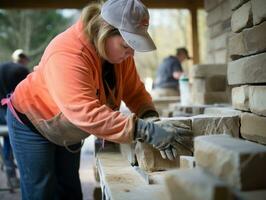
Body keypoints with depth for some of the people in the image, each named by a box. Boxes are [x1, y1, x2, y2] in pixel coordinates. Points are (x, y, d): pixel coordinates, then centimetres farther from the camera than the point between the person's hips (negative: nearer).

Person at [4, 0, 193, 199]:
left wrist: (152, 120, -32)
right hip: (32, 123, -7)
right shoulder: (67, 53, -39)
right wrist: (145, 130, -51)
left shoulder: (120, 52, -14)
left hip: (68, 130, 7)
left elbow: (135, 92, -12)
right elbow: (86, 113, -48)